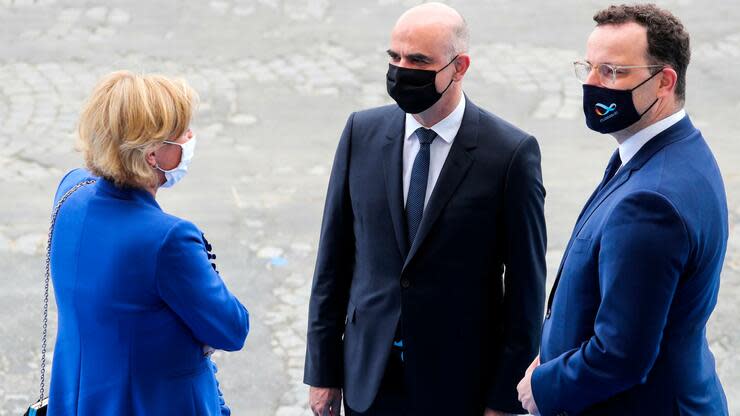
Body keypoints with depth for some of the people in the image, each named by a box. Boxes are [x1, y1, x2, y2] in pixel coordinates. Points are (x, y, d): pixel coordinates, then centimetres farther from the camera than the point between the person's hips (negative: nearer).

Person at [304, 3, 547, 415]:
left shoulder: (512, 152, -11)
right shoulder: (362, 132, 0)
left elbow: (525, 284, -7)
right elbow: (334, 258, 4)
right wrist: (323, 370, 4)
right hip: (369, 379, 3)